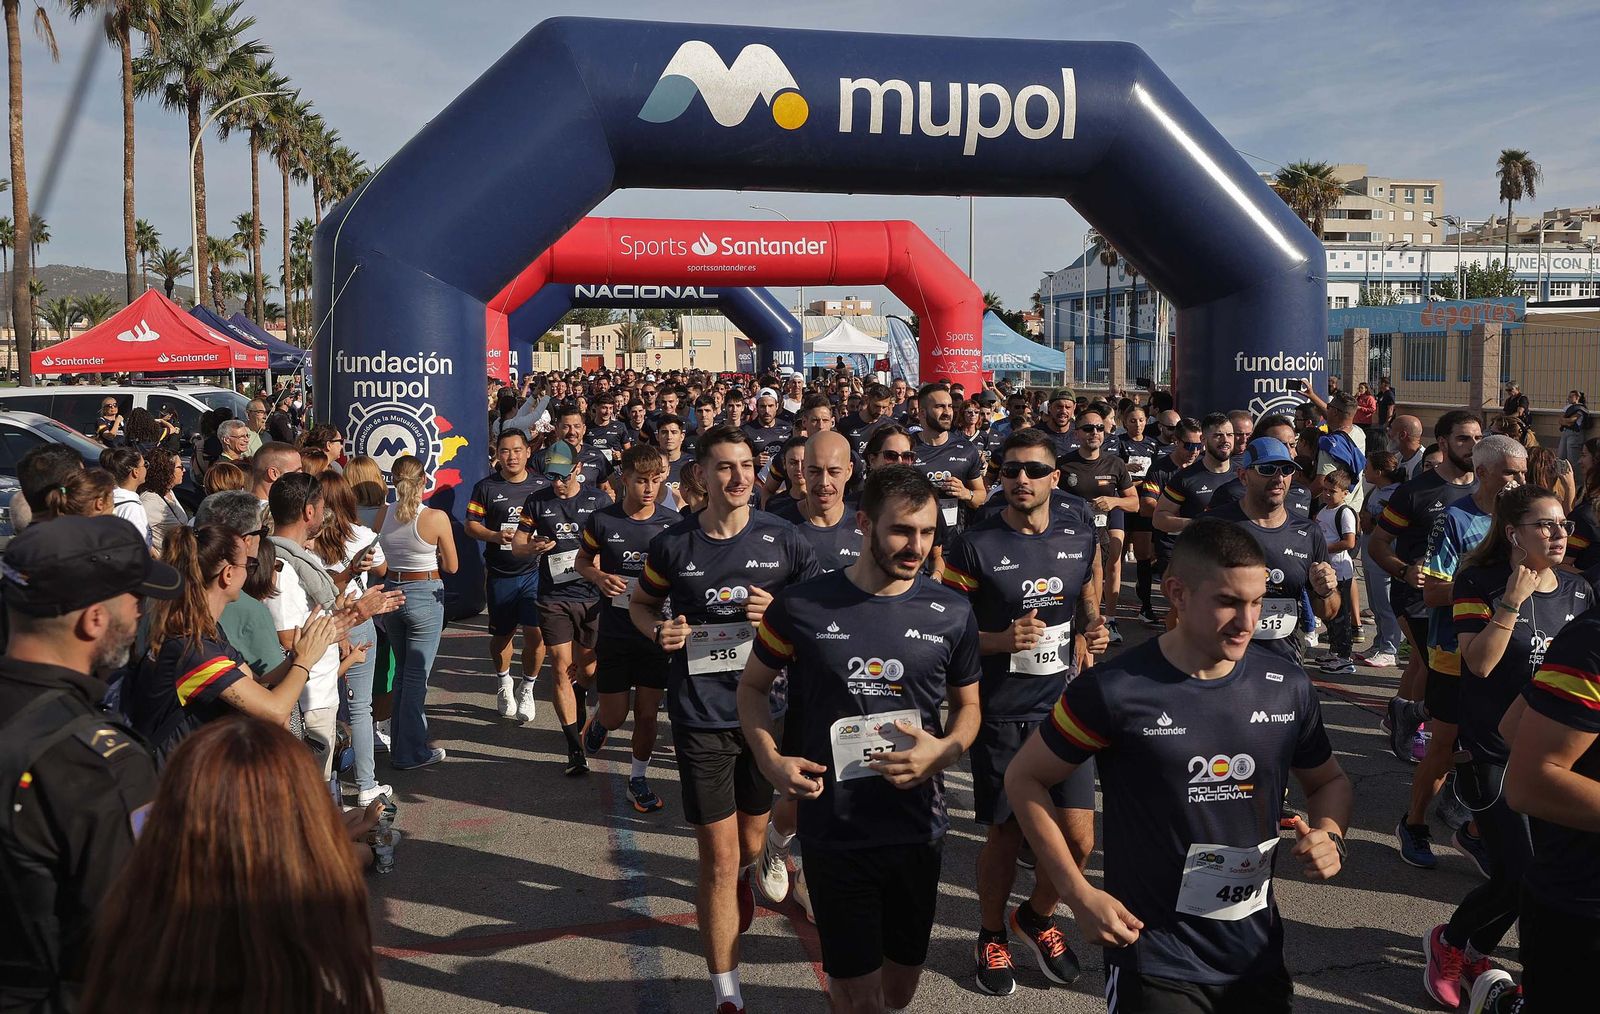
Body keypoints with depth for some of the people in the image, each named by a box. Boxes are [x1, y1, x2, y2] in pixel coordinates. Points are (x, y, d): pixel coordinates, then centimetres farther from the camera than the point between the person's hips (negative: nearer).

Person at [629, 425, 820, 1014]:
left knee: (751, 844, 18)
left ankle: (741, 878, 56)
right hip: (701, 717, -1)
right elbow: (640, 603, 15)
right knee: (718, 858, -2)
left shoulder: (782, 539, -3)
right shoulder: (673, 545, -2)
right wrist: (658, 630, -7)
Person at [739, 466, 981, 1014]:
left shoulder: (951, 613, -4)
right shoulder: (802, 605, -9)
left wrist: (943, 751, -11)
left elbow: (967, 706, 9)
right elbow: (753, 685, 5)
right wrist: (770, 759, -11)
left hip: (919, 829, 3)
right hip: (834, 831, -2)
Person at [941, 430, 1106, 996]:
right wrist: (1002, 640, -22)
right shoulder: (974, 546, -9)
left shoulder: (1082, 540, 3)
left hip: (1061, 706, 3)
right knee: (1004, 838, 8)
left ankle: (1037, 918, 32)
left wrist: (1096, 628, -4)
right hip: (1000, 715, -3)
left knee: (1079, 838, 2)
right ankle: (991, 938, 34)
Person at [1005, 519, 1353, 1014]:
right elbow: (1025, 778, -6)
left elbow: (1328, 781, 13)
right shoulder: (1114, 690, -16)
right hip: (1154, 960, -5)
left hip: (1258, 955, 5)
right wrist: (1080, 894, -11)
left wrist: (1330, 836, -8)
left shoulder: (1287, 686, -4)